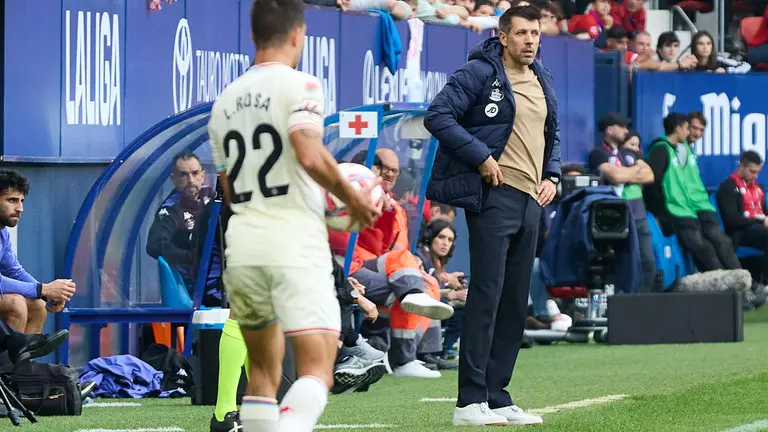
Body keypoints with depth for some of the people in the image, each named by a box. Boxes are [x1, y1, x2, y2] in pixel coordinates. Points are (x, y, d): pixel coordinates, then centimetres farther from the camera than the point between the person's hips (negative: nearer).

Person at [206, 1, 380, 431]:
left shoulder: (225, 100, 15)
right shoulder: (299, 84, -5)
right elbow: (310, 155, -19)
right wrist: (354, 198, -5)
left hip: (242, 243, 6)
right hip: (295, 245, -6)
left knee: (263, 372, 16)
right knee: (317, 369, -10)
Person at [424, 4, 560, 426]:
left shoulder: (542, 82, 16)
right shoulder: (479, 73, -7)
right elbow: (438, 116, -14)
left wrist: (552, 176, 12)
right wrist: (481, 158, -16)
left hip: (530, 201, 8)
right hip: (494, 197, -8)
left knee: (515, 304, 8)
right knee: (486, 297, -10)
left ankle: (497, 398, 14)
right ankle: (470, 402, -9)